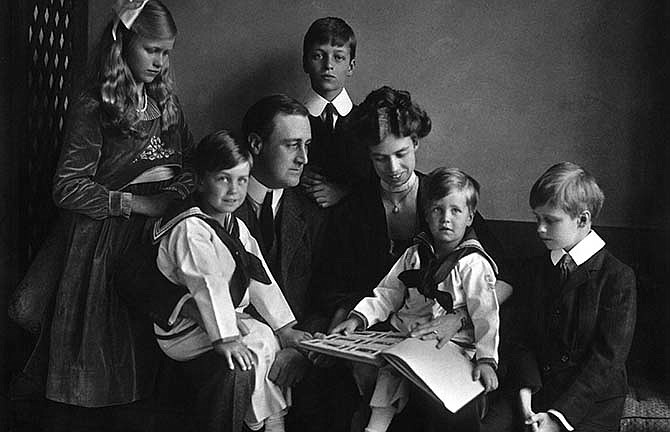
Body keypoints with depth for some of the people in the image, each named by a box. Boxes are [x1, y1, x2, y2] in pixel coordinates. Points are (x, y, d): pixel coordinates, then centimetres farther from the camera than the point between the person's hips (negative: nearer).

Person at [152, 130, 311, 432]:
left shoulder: (237, 228, 10)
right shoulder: (190, 229, -20)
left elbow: (260, 277, 8)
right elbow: (207, 284, -29)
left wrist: (285, 328, 5)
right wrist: (225, 339, -35)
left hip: (231, 317, 9)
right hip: (184, 331, -9)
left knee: (274, 337, -3)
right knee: (260, 342, -19)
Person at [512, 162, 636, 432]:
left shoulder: (618, 278, -7)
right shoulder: (535, 271, 11)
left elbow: (607, 359, -12)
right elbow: (526, 339, 9)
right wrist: (526, 387, -11)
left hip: (593, 403, -4)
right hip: (537, 392, 4)